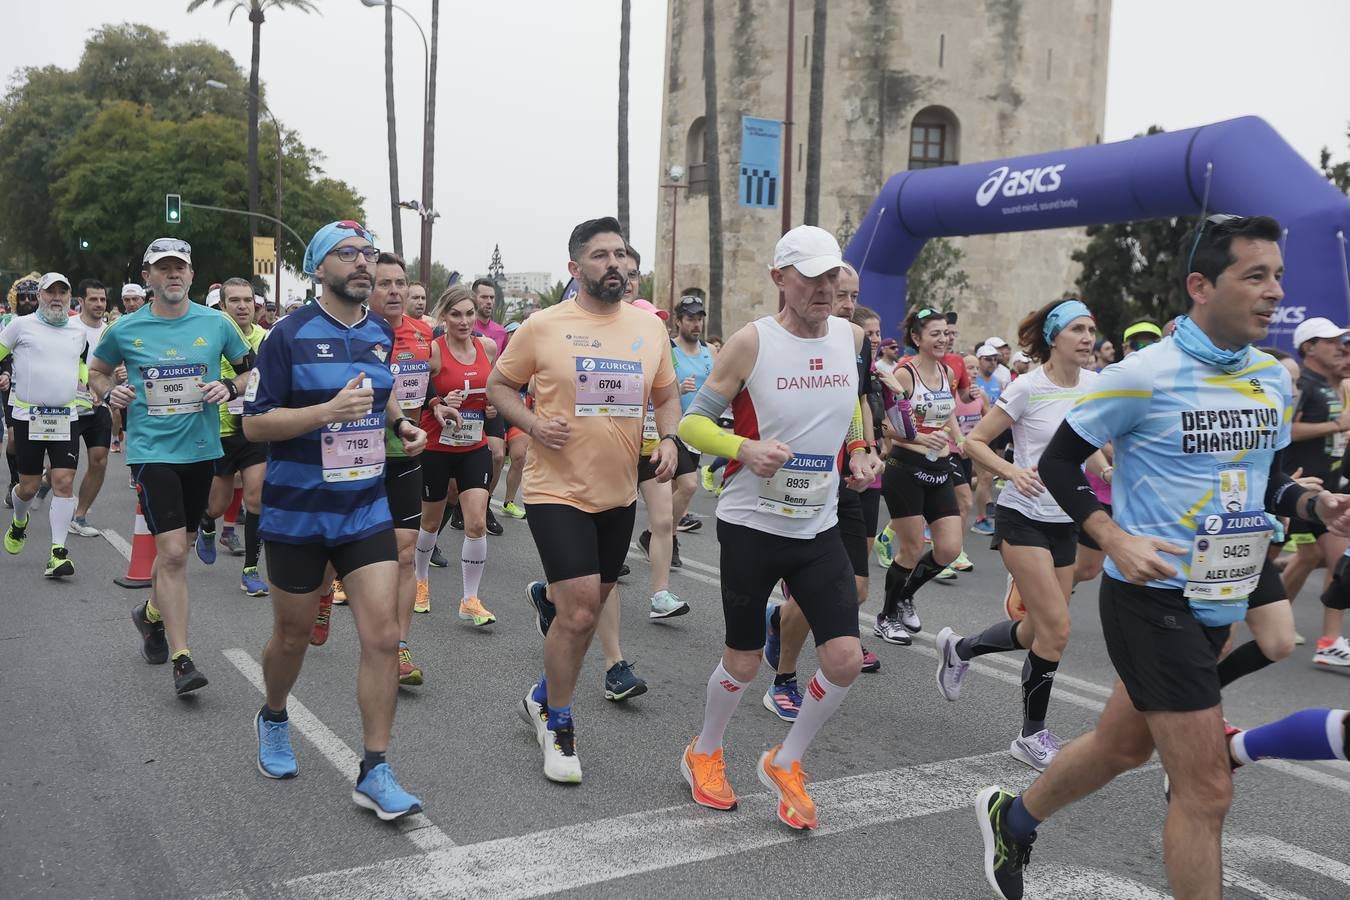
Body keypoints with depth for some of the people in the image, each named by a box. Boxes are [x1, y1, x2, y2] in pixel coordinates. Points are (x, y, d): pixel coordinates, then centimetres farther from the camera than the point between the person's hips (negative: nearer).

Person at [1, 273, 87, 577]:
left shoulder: (78, 332, 12)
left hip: (66, 418, 2)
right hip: (28, 416, -2)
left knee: (64, 481, -8)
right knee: (29, 486, 4)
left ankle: (58, 552, -3)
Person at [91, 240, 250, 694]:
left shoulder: (216, 324, 0)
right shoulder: (125, 330, -1)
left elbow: (252, 368, 11)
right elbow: (96, 370, 16)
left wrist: (229, 388, -8)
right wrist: (109, 392, -4)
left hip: (201, 449, 3)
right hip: (152, 450, -3)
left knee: (178, 546, 18)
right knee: (173, 552, -13)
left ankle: (152, 614, 47)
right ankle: (182, 660, -7)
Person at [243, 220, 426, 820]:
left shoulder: (381, 335, 6)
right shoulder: (289, 335, -10)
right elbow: (254, 423, -13)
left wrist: (398, 421, 5)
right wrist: (329, 410, -25)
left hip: (366, 507, 3)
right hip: (297, 512, -3)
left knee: (383, 635, -8)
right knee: (293, 635, 13)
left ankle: (374, 771, 0)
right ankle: (273, 718, 44)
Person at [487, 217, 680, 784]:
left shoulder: (650, 328, 4)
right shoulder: (544, 326, -7)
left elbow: (666, 395, 15)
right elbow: (499, 385, 2)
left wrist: (669, 439, -3)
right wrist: (533, 423, -15)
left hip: (618, 494, 5)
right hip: (558, 490, -5)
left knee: (587, 609, 17)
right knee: (580, 610, -12)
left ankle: (544, 696, 42)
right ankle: (557, 726, 11)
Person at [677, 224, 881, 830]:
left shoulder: (850, 337, 2)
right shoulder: (752, 342, -13)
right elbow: (692, 421, -10)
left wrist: (857, 450, 8)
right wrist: (747, 448, -27)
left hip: (819, 529, 4)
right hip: (751, 525, -4)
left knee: (846, 659, -3)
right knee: (743, 662, 8)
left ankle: (784, 764, 22)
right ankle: (703, 755, 37)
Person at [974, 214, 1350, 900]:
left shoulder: (1274, 378, 5)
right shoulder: (1144, 376, -16)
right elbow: (1057, 463, -9)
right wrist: (1115, 539, -21)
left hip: (1220, 602, 8)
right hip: (1154, 597, -8)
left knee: (1123, 746, 22)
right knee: (1207, 791, -5)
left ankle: (1011, 819, 46)